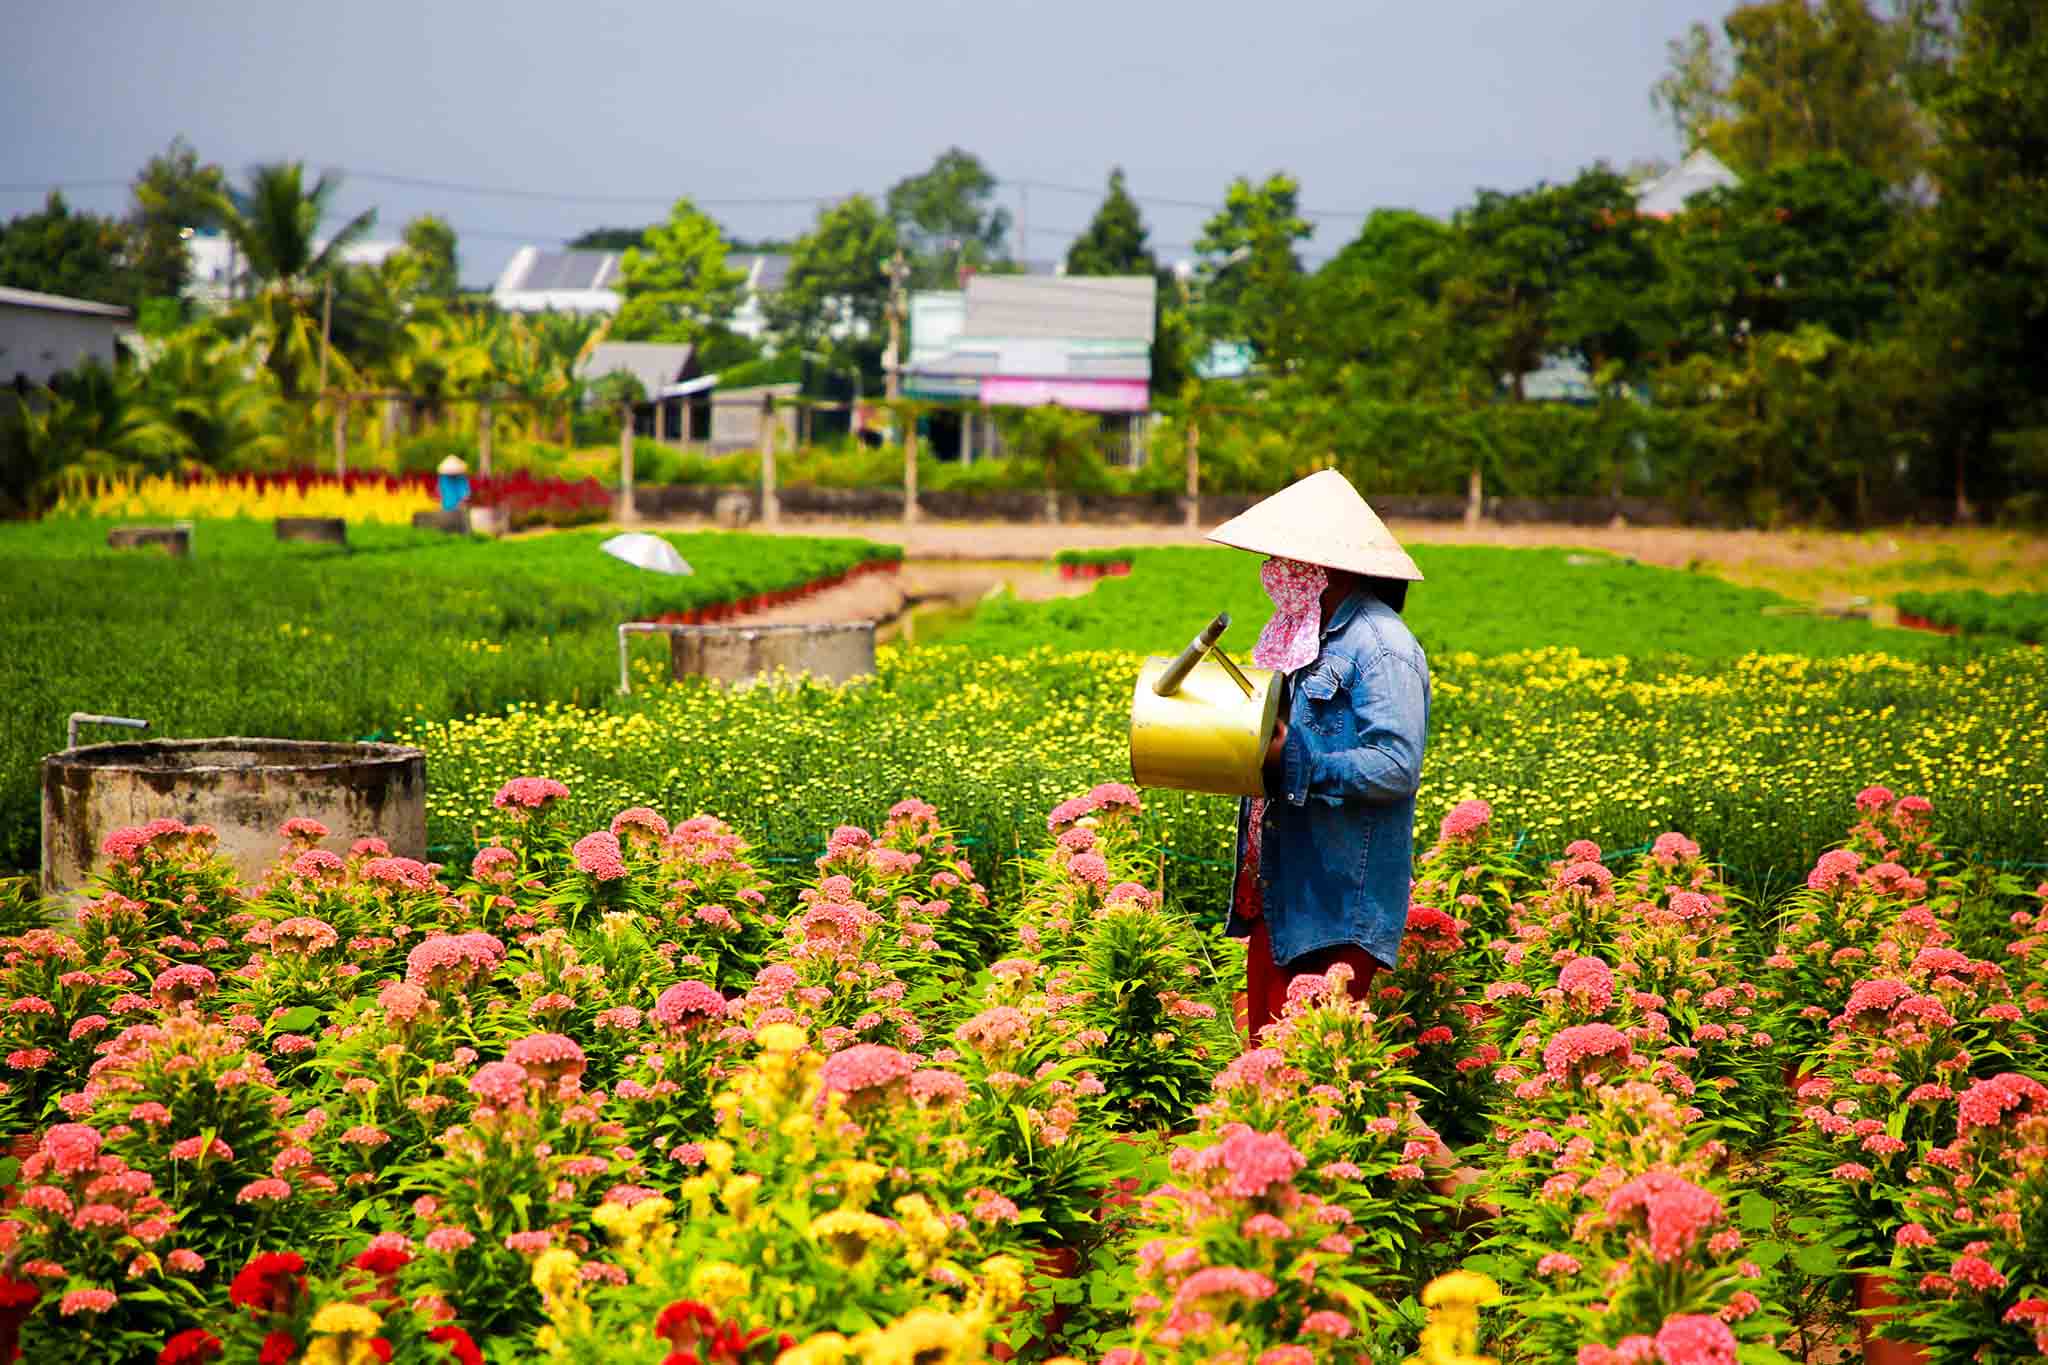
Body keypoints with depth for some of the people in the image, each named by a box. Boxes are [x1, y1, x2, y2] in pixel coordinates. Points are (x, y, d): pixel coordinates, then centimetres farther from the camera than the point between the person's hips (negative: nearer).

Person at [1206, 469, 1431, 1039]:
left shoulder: (1380, 646, -15)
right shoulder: (1303, 634, 15)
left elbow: (1395, 768, -23)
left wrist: (1291, 765, -19)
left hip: (1339, 902, -9)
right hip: (1279, 890, 9)